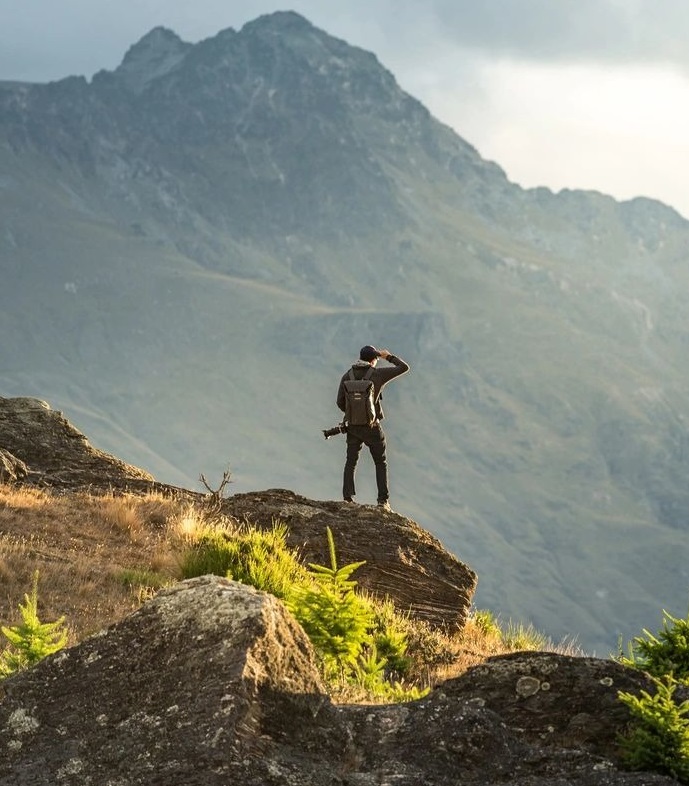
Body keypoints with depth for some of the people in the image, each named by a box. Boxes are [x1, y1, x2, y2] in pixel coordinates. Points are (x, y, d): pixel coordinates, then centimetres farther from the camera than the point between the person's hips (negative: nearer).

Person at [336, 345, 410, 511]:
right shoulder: (377, 374, -10)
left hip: (353, 427, 2)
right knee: (381, 463, 10)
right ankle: (383, 500, 4)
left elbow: (340, 402, 1)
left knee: (351, 462, 12)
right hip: (372, 427, -2)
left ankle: (347, 498, 3)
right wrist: (389, 356, 10)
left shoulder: (347, 376, 0)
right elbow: (404, 367, -5)